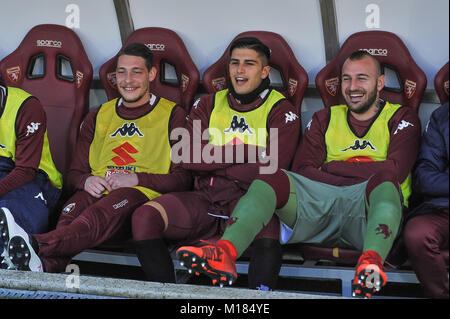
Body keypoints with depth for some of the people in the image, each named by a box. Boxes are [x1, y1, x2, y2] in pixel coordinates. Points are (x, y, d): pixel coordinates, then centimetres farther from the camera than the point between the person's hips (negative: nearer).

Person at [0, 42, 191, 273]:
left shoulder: (172, 115, 12)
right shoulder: (98, 116, 25)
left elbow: (184, 178, 3)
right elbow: (75, 173, 25)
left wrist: (136, 179, -11)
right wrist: (86, 180, -1)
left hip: (144, 195, -4)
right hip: (97, 192, 4)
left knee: (106, 209, -40)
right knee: (73, 210, -35)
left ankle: (36, 245, -66)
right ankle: (45, 266, -65)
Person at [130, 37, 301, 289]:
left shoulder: (281, 111, 6)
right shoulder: (209, 104, 17)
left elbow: (269, 172, -9)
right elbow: (188, 156, 2)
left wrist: (211, 162, -3)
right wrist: (247, 151, -4)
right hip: (205, 201, 4)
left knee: (268, 229, -39)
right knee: (145, 217, -22)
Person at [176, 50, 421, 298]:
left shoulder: (401, 118, 18)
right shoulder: (325, 119, 27)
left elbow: (394, 171, -1)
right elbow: (302, 169, 10)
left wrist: (332, 167, 2)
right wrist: (362, 172, -2)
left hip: (370, 205, -2)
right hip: (321, 202, 3)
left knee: (385, 182, -36)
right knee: (271, 177, -24)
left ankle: (371, 260, -63)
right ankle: (226, 251, -48)